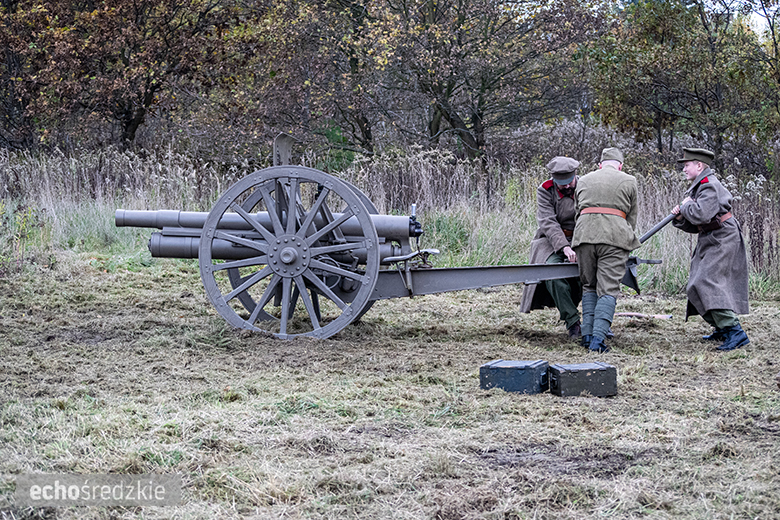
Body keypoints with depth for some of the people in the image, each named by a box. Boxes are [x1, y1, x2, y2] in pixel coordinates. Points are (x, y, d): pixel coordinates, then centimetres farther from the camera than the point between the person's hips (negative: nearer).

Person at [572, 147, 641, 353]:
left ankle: (587, 334, 8)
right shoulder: (629, 181, 16)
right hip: (615, 235, -3)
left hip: (584, 234, 3)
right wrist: (629, 241, 29)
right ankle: (598, 338, -17)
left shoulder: (584, 180, 23)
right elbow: (632, 216, 18)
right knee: (608, 288, -5)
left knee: (589, 285, 15)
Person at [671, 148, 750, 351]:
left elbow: (701, 215, -31)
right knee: (699, 285, 12)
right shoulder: (698, 187, 17)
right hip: (710, 242, 11)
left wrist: (686, 205, -12)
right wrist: (680, 217, -1)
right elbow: (694, 225, 18)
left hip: (722, 240, -11)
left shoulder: (710, 186, -16)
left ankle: (735, 332, -25)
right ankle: (722, 330, 22)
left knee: (708, 282, -20)